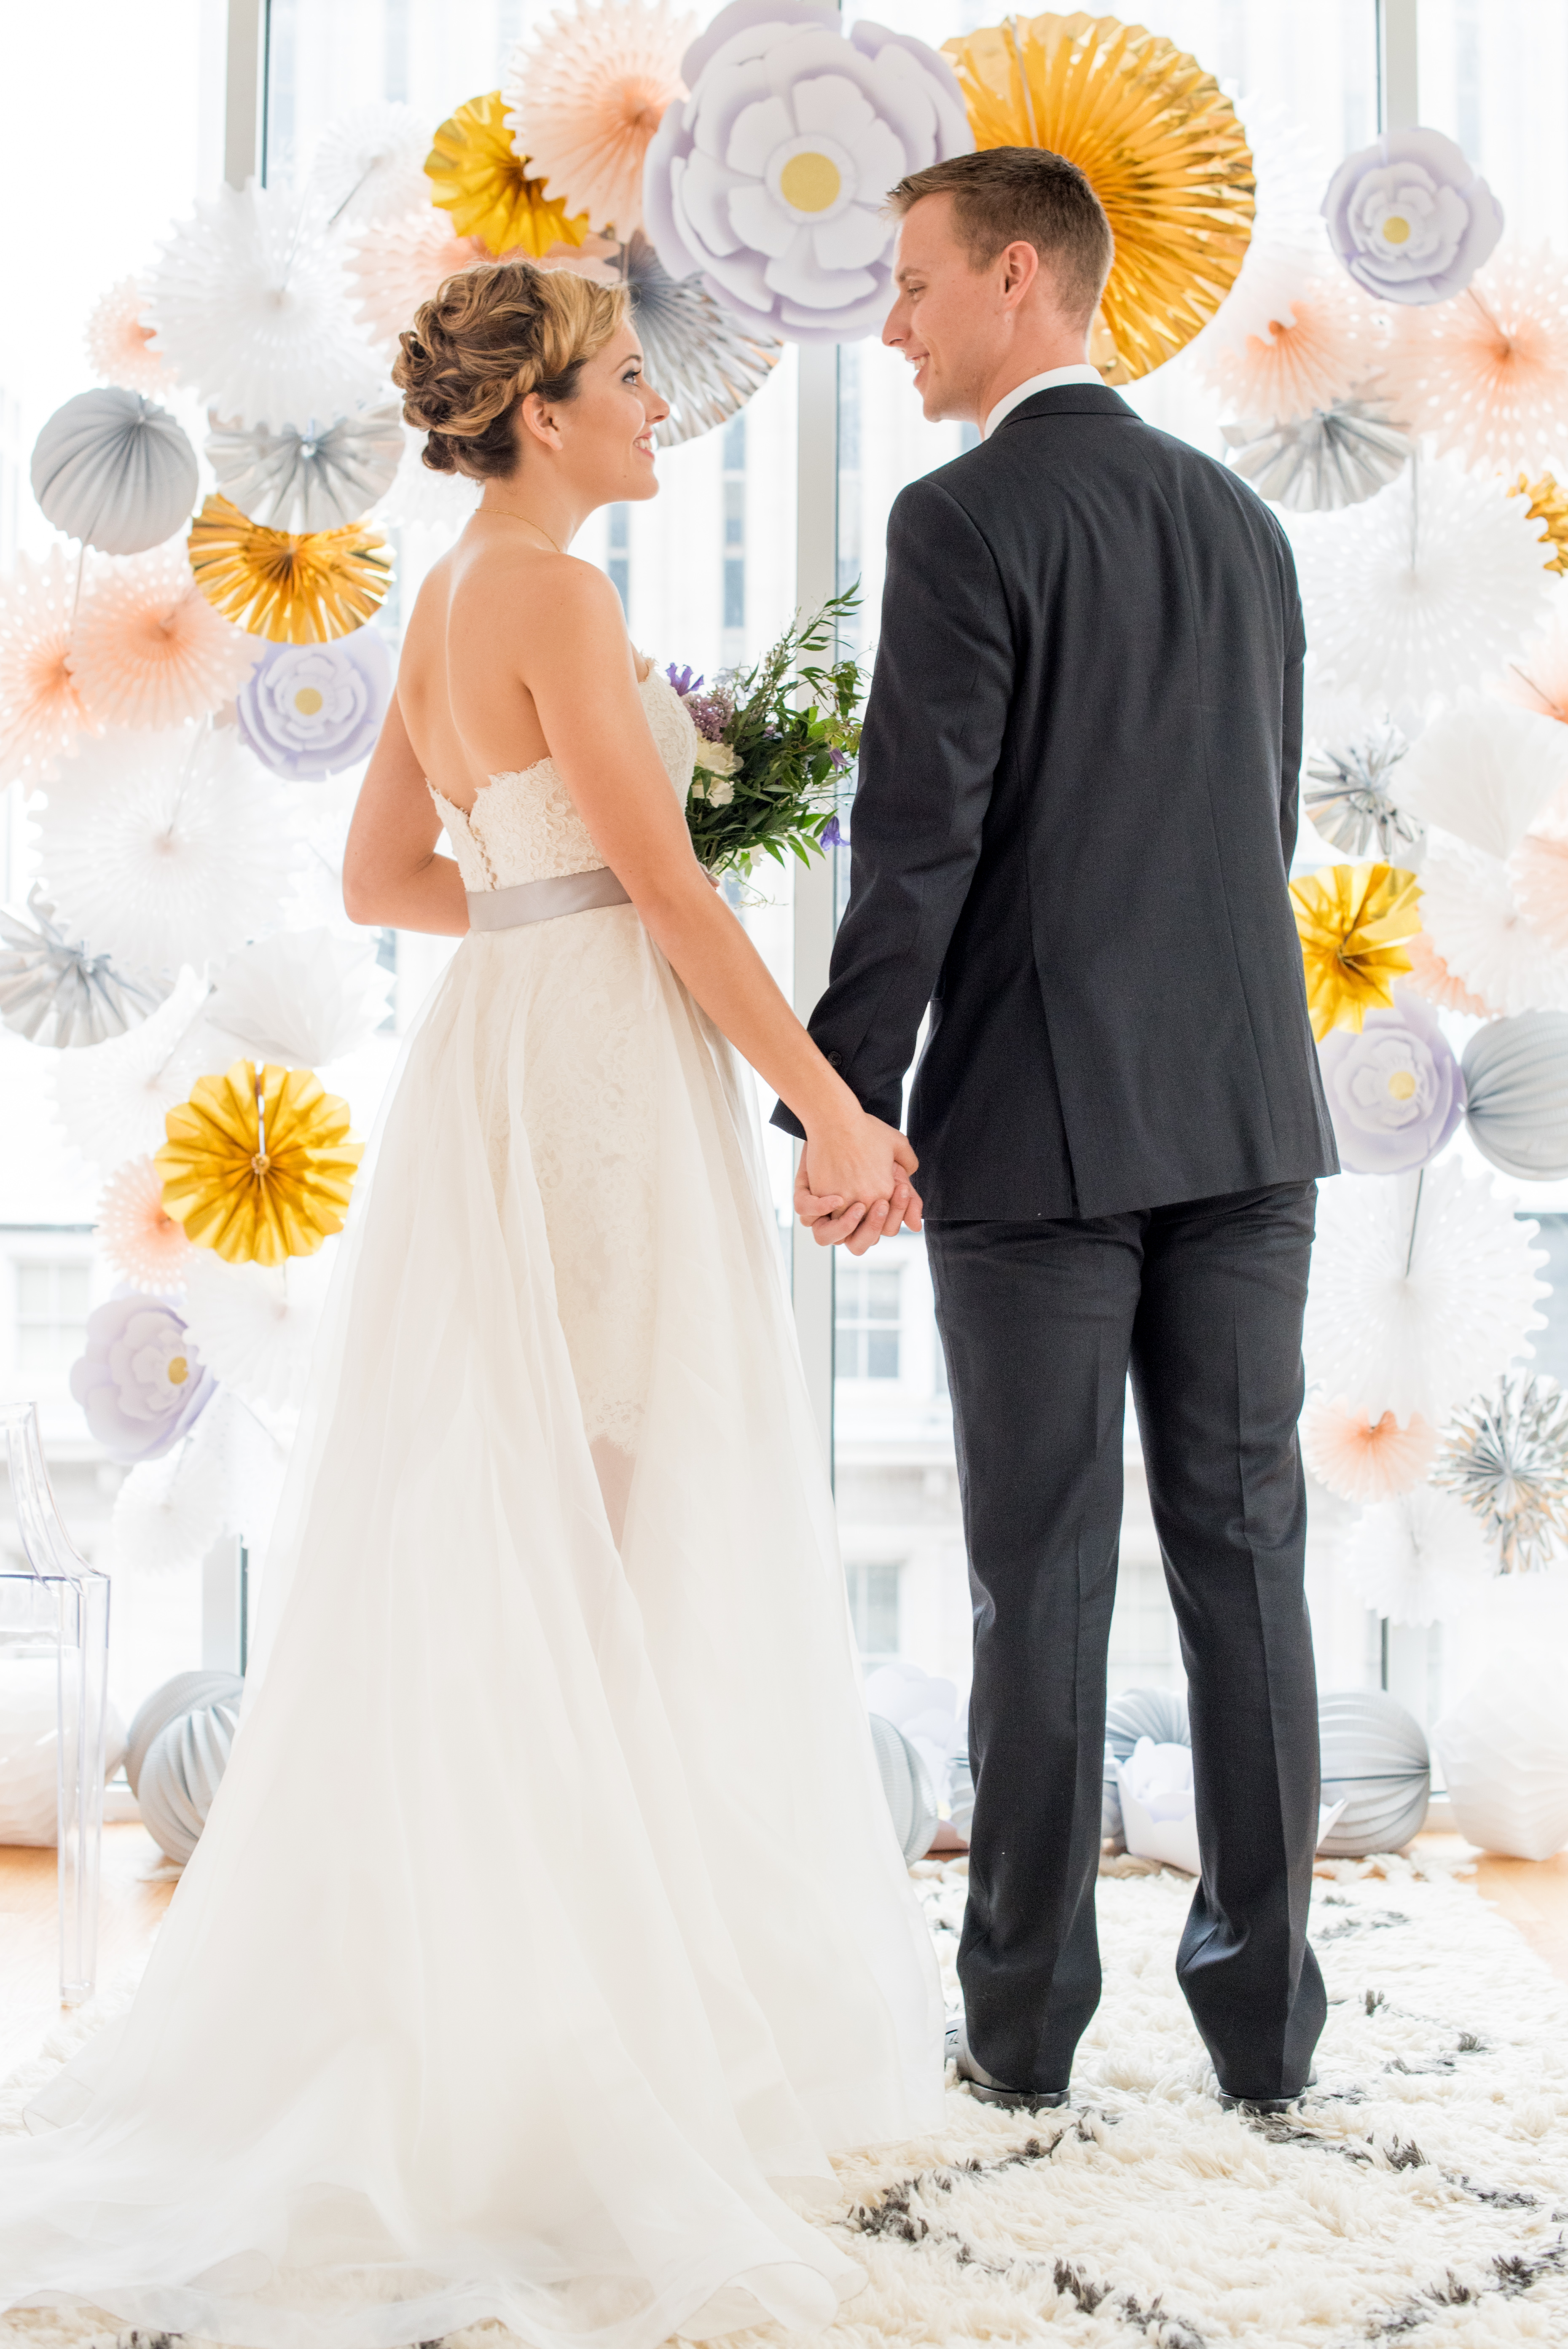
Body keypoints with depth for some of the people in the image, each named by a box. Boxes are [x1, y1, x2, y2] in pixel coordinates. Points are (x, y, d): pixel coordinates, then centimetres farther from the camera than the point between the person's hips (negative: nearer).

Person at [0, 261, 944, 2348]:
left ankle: (470, 1970, 21)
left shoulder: (445, 605, 16)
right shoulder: (557, 595, -12)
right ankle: (628, 2003, 8)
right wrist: (833, 1110, -13)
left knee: (505, 1537, 12)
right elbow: (667, 887, -17)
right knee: (628, 1542, -2)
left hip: (500, 1066, 9)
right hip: (608, 1078, -9)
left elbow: (381, 878, 20)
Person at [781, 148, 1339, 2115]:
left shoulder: (965, 522, -8)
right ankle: (1263, 2004, 14)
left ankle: (1027, 2016, 14)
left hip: (1036, 1124, -5)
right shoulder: (1238, 519, 13)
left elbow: (917, 845, -14)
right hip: (1247, 1106, 6)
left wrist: (839, 1107, -7)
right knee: (1241, 1550, 7)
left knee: (1043, 1576, 2)